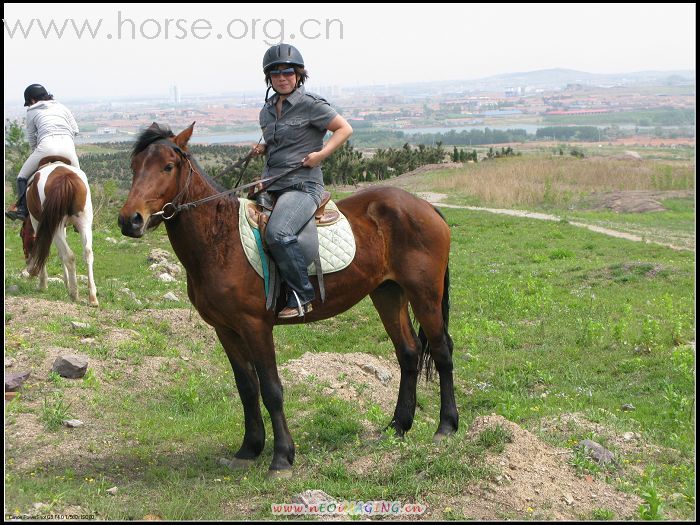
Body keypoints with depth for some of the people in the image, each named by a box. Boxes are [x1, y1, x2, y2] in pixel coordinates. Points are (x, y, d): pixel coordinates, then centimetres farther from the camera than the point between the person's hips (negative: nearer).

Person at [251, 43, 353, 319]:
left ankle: (301, 295, -21)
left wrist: (321, 154, -14)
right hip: (269, 186, 8)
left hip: (302, 185, -8)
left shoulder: (311, 104, -5)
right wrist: (262, 148, 11)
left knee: (277, 232, -33)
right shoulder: (267, 111, 16)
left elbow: (345, 129, -3)